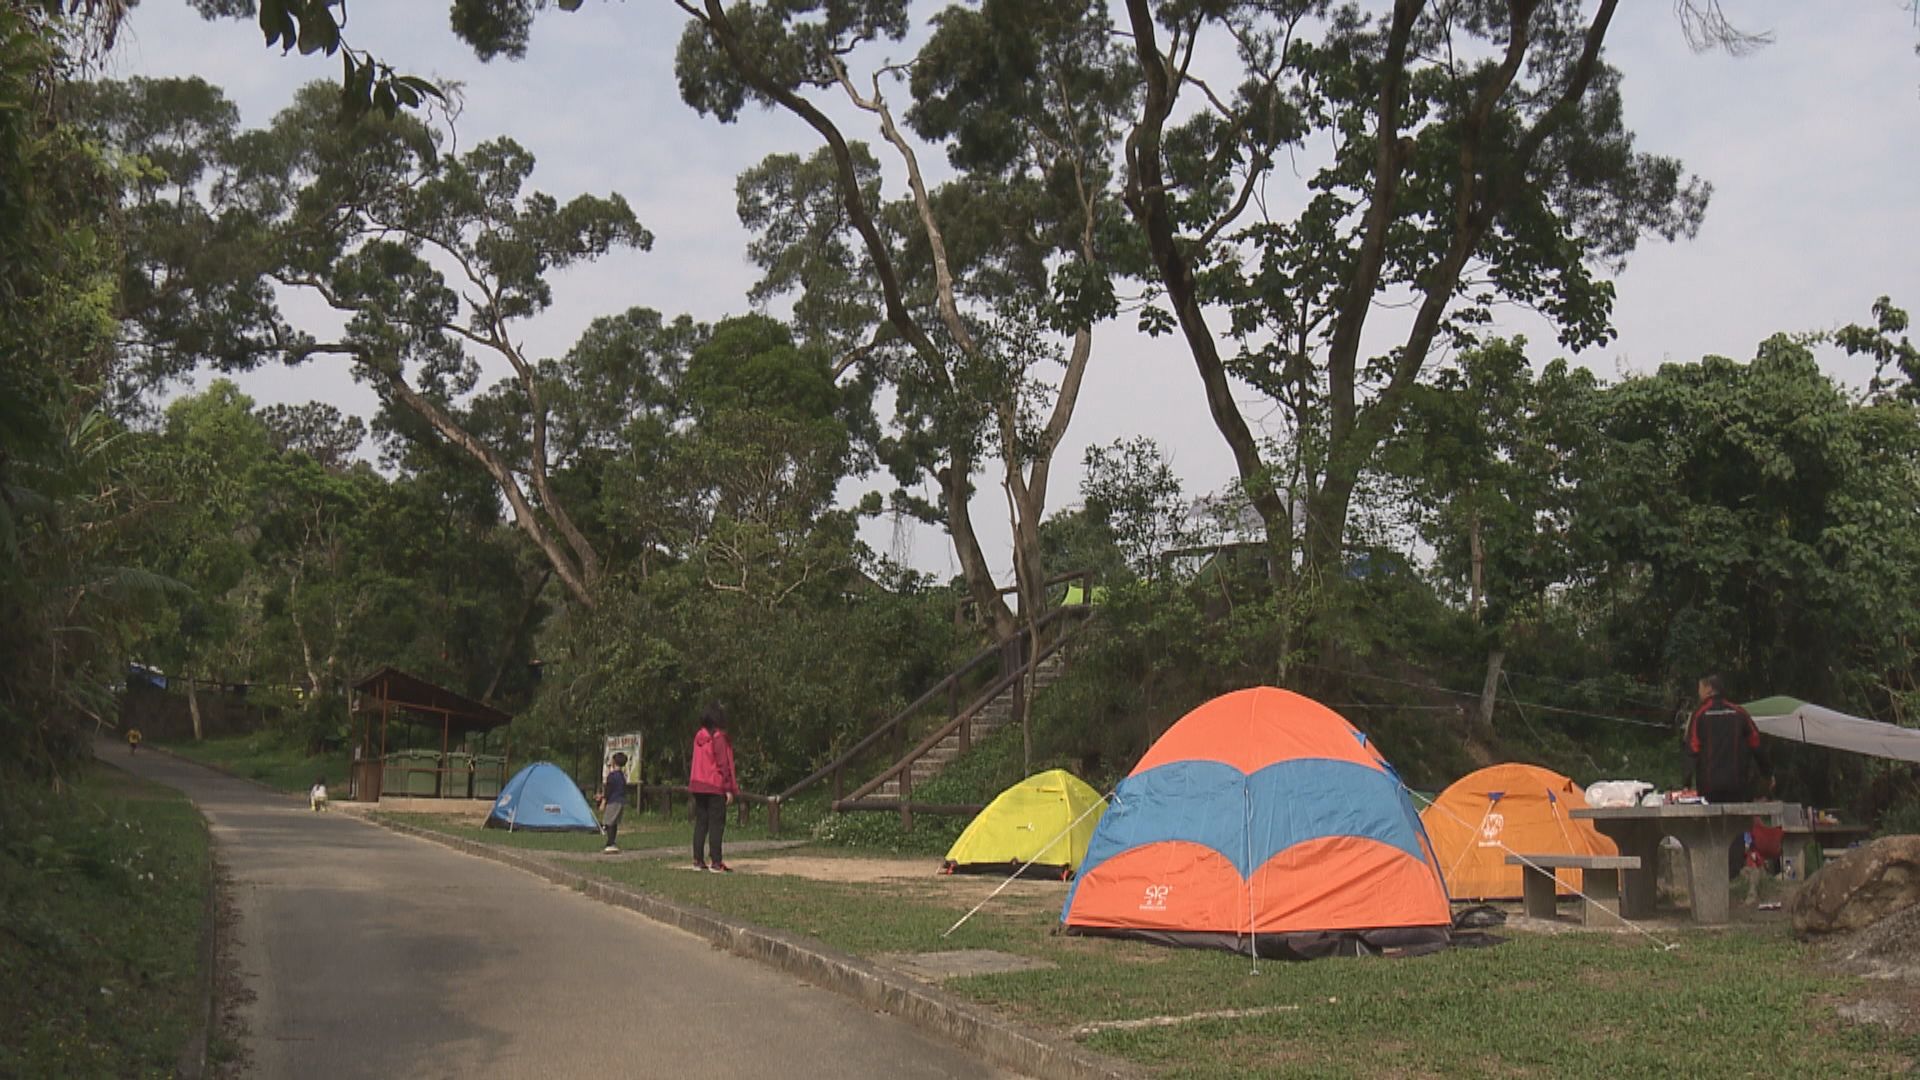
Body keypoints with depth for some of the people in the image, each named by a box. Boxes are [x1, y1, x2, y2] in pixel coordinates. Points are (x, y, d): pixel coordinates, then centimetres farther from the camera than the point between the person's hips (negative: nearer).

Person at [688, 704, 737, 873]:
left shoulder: (698, 737, 10)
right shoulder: (718, 737, -11)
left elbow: (697, 762, 14)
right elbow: (723, 764, -13)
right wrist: (729, 789, -10)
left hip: (698, 785, 7)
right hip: (715, 787, -7)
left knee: (700, 823, 11)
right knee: (717, 824, -5)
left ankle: (698, 860, 11)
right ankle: (715, 862, -7)